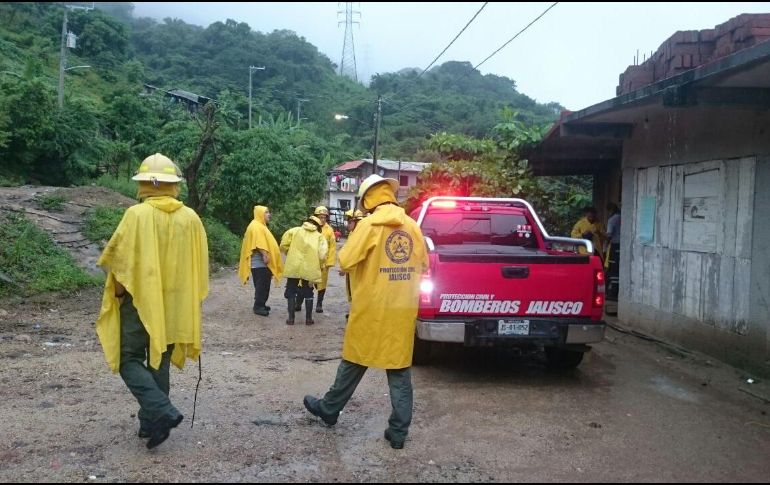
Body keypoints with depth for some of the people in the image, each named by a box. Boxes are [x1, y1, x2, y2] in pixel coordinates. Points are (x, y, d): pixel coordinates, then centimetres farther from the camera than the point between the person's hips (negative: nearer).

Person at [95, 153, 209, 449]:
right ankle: (150, 421, 21)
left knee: (130, 360, 6)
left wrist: (118, 290, 3)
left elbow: (118, 258, -13)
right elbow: (199, 263, 4)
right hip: (174, 302, 4)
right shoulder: (190, 218, -1)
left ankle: (161, 411, -12)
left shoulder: (137, 214, -14)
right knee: (159, 361, 16)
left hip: (139, 300, -4)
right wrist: (191, 297, 14)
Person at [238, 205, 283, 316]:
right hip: (260, 261, -11)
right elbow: (259, 242, -23)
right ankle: (258, 306, -7)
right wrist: (264, 254, -29)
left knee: (264, 284, 13)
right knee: (261, 284, -10)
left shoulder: (260, 226, 22)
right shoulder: (256, 226, -11)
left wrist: (266, 255, 24)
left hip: (262, 262, 11)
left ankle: (261, 304, 19)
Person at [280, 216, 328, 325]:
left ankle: (291, 318, 9)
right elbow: (322, 255, -7)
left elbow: (283, 245, 0)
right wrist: (319, 266, 10)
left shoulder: (294, 230, 6)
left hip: (293, 267, 0)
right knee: (308, 293, 15)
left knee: (291, 292, 12)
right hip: (310, 268, 0)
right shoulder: (319, 236, 4)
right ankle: (309, 318, 14)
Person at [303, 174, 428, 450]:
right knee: (400, 370, 7)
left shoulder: (369, 225, -11)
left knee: (354, 363, 12)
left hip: (372, 308, -4)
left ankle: (329, 409, 30)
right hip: (404, 309, 4)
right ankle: (399, 432, 9)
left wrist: (365, 263, 8)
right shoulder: (412, 226, 4)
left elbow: (345, 262, -12)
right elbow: (423, 265, 12)